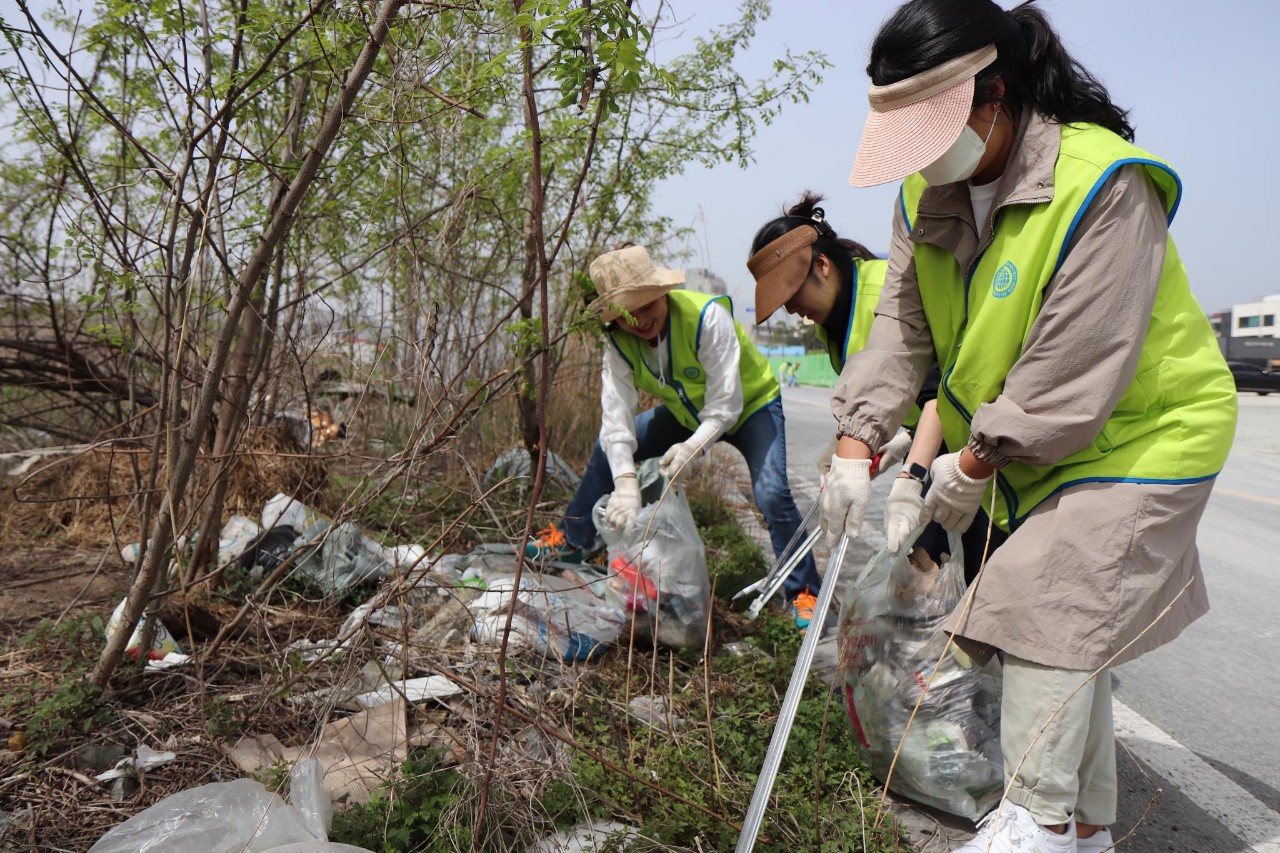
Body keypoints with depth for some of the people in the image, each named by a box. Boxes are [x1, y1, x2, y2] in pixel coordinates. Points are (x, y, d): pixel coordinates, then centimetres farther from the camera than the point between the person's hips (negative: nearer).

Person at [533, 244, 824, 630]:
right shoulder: (619, 344, -19)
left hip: (750, 405, -5)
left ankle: (803, 594, -6)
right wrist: (625, 482, -41)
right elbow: (616, 415, -27)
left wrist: (693, 447, -51)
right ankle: (571, 540, 24)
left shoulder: (708, 317, -35)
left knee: (771, 493, -26)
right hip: (687, 412, 6)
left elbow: (726, 406, -34)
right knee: (608, 451, 4)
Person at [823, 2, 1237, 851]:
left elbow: (1074, 373, -28)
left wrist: (972, 464, -20)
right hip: (1031, 446, 8)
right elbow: (900, 326, -5)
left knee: (1048, 612, -14)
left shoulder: (1103, 186, -26)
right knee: (1067, 627, 13)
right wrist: (856, 447, -16)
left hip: (1137, 437, -7)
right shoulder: (929, 194, -2)